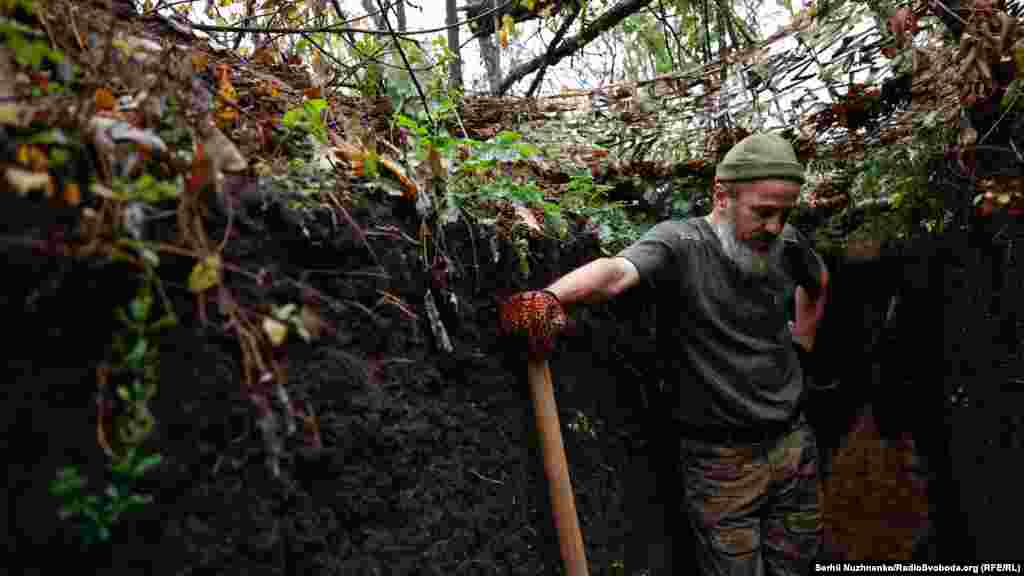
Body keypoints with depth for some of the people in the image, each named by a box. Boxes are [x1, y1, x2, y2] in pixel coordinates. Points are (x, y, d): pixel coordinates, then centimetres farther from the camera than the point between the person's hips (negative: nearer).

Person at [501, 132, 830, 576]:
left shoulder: (786, 242, 0)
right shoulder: (679, 243, -19)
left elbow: (818, 283, 24)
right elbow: (616, 271, -41)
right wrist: (550, 296, -60)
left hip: (794, 444, 6)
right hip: (720, 459, -5)